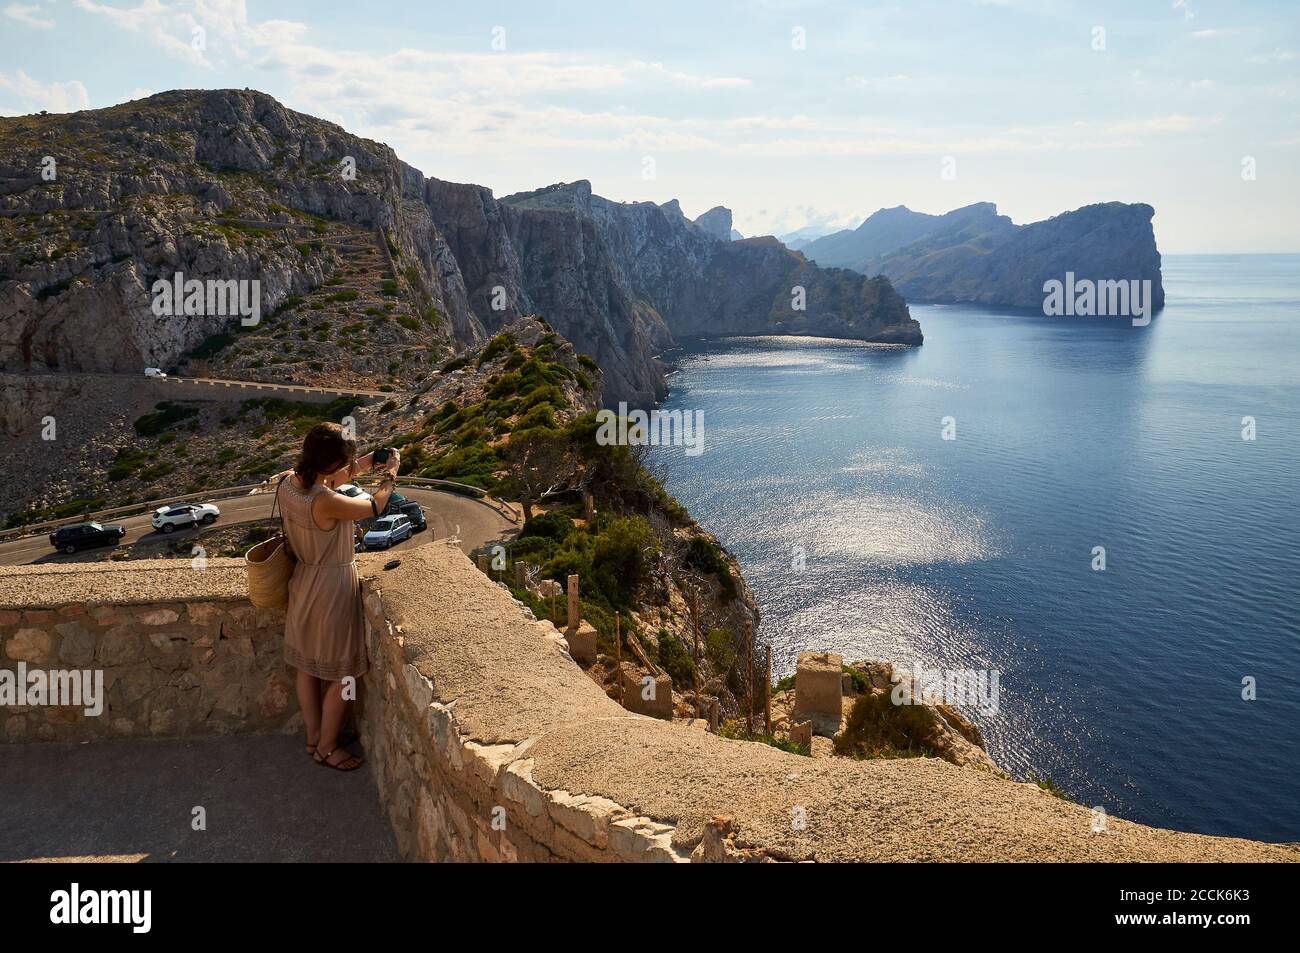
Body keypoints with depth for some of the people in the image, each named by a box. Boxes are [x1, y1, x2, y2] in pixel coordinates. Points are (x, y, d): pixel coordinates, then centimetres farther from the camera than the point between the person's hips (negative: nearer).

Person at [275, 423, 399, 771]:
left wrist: (359, 467, 9)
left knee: (307, 667, 22)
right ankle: (327, 748, 27)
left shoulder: (288, 482, -9)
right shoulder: (326, 503, -32)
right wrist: (391, 473, 2)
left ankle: (314, 736, 40)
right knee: (342, 674, 11)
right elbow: (374, 507, -15)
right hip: (333, 588, -8)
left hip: (303, 582, 9)